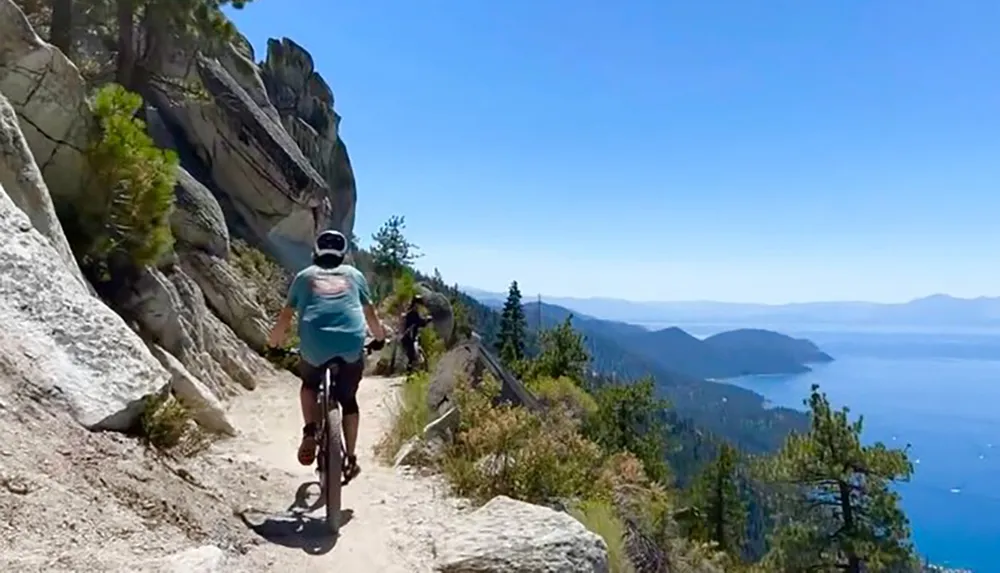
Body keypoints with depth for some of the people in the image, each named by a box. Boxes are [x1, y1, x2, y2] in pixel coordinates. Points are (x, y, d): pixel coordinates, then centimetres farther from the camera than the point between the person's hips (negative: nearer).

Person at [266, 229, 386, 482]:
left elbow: (286, 316, 19)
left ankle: (310, 433, 9)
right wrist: (380, 338, 44)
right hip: (352, 346, 1)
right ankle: (350, 459, 23)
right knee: (348, 399, 22)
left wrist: (274, 340, 36)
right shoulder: (354, 274, 22)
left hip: (314, 346, 0)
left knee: (309, 385, 30)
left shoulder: (304, 276, 20)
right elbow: (370, 313, 26)